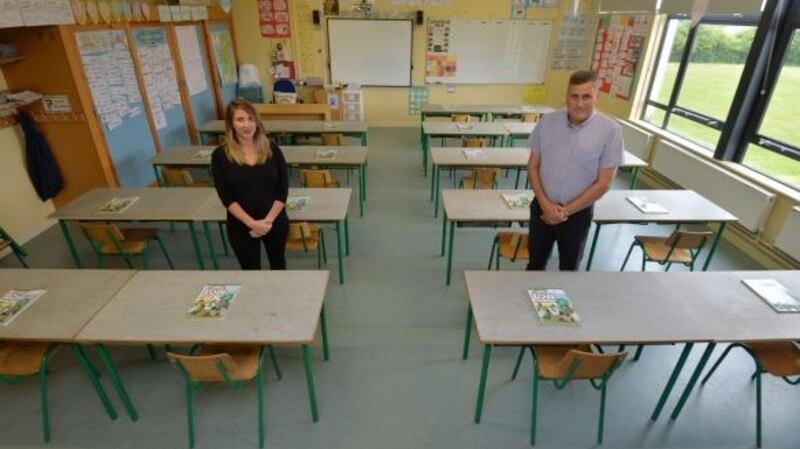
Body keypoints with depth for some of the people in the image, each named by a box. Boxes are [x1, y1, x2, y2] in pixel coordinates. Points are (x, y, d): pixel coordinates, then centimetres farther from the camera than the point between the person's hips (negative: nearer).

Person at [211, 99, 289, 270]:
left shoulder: (272, 149, -4)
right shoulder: (220, 155, -7)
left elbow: (283, 190, -6)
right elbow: (226, 197, -10)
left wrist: (268, 220, -14)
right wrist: (251, 223, -19)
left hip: (275, 221, 2)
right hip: (241, 226, -1)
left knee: (278, 264, 22)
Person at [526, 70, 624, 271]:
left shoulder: (610, 130, -12)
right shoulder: (547, 122, -6)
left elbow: (603, 183, -11)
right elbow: (533, 166, -1)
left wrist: (566, 211, -13)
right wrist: (545, 204, -12)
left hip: (578, 214, -1)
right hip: (542, 208, 2)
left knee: (568, 269, 17)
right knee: (536, 263, 18)